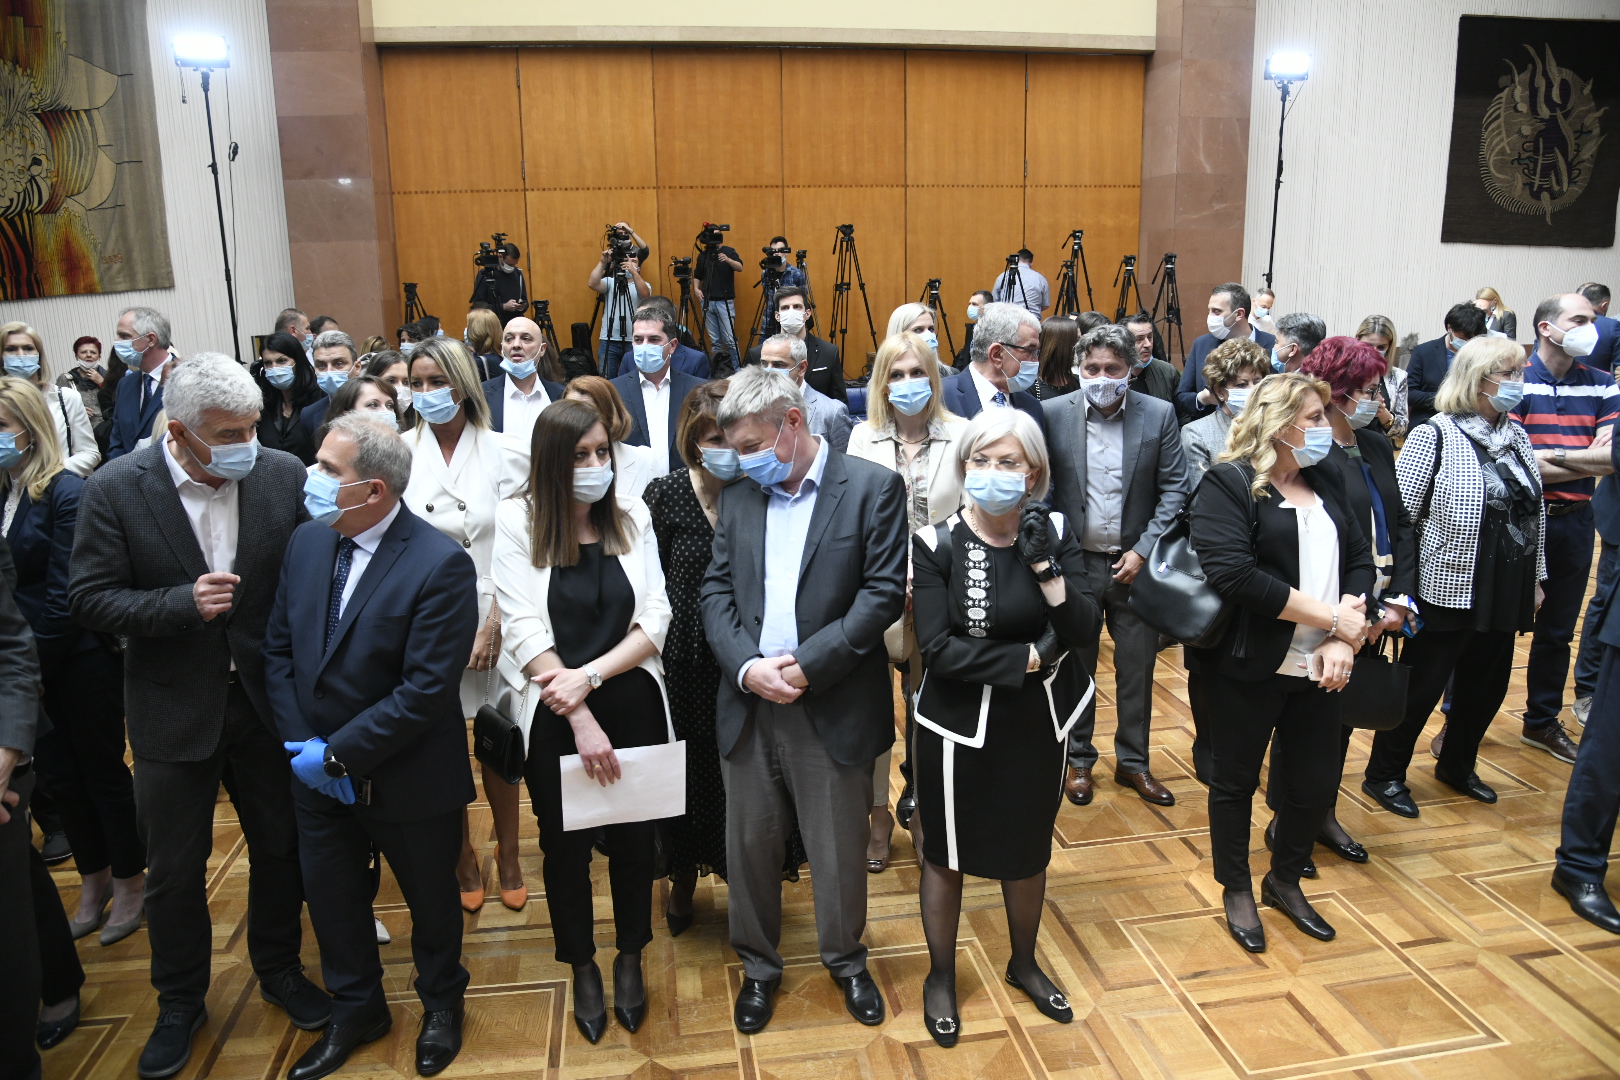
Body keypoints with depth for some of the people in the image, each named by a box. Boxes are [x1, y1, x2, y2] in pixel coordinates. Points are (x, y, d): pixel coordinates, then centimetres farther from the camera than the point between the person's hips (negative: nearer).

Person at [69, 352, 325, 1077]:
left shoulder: (284, 475, -9)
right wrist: (185, 603, -26)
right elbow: (91, 601, -11)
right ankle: (180, 1003, 38)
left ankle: (279, 970, 42)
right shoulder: (115, 490, -13)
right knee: (174, 870, 15)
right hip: (175, 711, -1)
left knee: (280, 849, 17)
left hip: (267, 700, 2)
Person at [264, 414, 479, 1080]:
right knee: (331, 899, 21)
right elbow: (278, 648, 2)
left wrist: (339, 753, -20)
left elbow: (426, 691, -25)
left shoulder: (441, 564, -24)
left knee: (430, 899, 18)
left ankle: (441, 1004, 46)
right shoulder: (307, 540, -4)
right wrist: (302, 743, -8)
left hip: (409, 780, -5)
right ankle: (355, 1010, 47)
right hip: (317, 771, 5)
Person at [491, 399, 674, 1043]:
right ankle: (582, 970, 37)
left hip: (632, 706, 2)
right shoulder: (519, 520, -7)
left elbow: (654, 619, -3)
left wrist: (589, 675, -17)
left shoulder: (632, 517, 0)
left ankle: (630, 959, 38)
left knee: (633, 837, 13)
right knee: (565, 845, 13)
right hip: (554, 718, -1)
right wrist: (581, 721, -17)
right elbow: (524, 631, -12)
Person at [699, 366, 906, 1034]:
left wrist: (806, 665, -17)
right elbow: (716, 591, 5)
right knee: (750, 845, 14)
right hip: (749, 706, 4)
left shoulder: (873, 488, -5)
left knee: (839, 849, 11)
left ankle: (846, 961, 37)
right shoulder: (738, 498, 9)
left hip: (833, 709, -3)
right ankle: (758, 966, 36)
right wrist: (747, 666, -12)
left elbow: (883, 593, -11)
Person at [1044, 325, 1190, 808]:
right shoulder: (1053, 414, -6)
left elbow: (1175, 490, -3)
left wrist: (1144, 551, -10)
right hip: (1075, 563, 0)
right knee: (1077, 668, 12)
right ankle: (1078, 759, 29)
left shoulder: (1159, 415, -4)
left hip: (1136, 563, 1)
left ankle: (1133, 762, 29)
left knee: (1137, 670, 12)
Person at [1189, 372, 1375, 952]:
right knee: (1236, 780, 11)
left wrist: (1345, 639, -10)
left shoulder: (1326, 481, 10)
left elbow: (1359, 558, 7)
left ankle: (1284, 881, 38)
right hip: (1248, 667, -6)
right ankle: (1236, 891, 32)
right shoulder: (1228, 484, -12)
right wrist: (1332, 618, -18)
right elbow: (1234, 574, -24)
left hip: (1317, 667, 6)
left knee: (1316, 782, 13)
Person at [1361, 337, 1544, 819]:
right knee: (1422, 686, 4)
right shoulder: (1435, 435, -11)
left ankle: (1456, 765, 38)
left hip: (1506, 594, 7)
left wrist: (1537, 578, 16)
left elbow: (1535, 514, 15)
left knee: (1487, 684, 16)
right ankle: (1384, 774, 20)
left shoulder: (1517, 437, 9)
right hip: (1450, 591, -7)